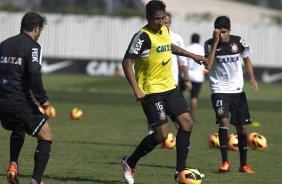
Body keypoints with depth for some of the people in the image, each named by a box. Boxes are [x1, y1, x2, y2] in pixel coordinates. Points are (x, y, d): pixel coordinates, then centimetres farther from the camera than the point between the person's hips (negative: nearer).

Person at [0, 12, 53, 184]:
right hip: (20, 103, -7)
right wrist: (43, 99, -11)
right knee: (46, 136, 7)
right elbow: (34, 74, -19)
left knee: (18, 129, 35)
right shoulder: (32, 46, -5)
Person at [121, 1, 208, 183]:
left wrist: (193, 56, 33)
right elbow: (127, 62, -19)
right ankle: (130, 163, 9)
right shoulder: (143, 36, -17)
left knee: (187, 123, 0)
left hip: (169, 88, 8)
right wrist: (136, 89, -26)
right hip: (151, 91, -8)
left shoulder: (164, 30, 8)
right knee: (161, 134, -12)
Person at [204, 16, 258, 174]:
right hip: (219, 89, -3)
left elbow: (246, 59, 14)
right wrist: (215, 43, -25)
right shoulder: (210, 44, -8)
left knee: (242, 126, 4)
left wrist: (252, 78, 0)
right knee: (224, 120, -23)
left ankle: (244, 165, 17)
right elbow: (208, 65, -23)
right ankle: (225, 162, -13)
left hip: (237, 89, 3)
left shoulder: (238, 42, -1)